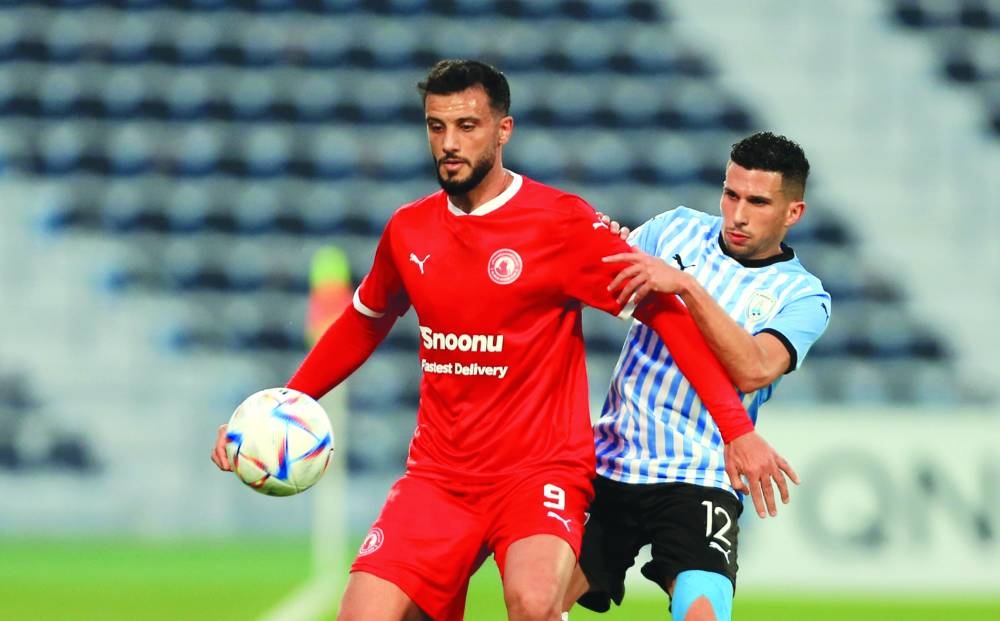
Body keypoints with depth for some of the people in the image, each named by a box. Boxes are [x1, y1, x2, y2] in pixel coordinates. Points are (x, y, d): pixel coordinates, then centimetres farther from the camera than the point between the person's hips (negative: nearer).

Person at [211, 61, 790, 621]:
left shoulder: (562, 222, -8)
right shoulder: (407, 231, 7)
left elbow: (665, 311, -10)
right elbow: (362, 325, 25)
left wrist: (738, 429, -18)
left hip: (541, 469, -5)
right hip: (438, 474, 5)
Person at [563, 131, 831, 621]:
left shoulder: (803, 296, -3)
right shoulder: (677, 229, 7)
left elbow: (753, 371, -21)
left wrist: (686, 286, -29)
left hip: (699, 481, -3)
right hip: (610, 465, 3)